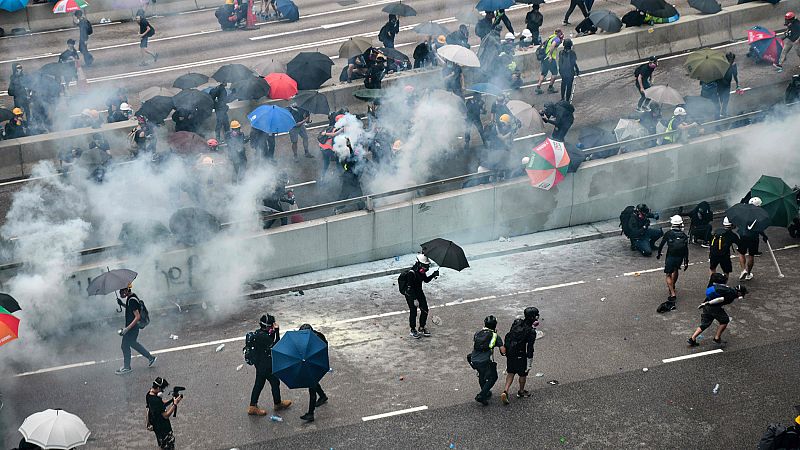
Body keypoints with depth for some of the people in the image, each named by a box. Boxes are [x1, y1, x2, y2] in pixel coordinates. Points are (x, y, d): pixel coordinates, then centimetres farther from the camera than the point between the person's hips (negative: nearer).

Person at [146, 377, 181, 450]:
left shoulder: (149, 394, -1)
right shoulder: (155, 400, -32)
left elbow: (162, 404, 12)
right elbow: (166, 415, -26)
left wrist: (172, 400, -3)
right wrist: (175, 404, -22)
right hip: (163, 428, -10)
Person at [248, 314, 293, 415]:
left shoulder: (258, 332, 0)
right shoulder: (264, 337, -29)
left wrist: (272, 333, -6)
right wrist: (277, 332, -29)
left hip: (259, 363, 9)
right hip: (266, 365, -9)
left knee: (259, 384, 17)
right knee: (275, 382, 12)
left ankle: (252, 407, 23)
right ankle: (278, 403, 31)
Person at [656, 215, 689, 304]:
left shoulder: (668, 233, -5)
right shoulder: (684, 235, 1)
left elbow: (661, 244, 3)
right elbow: (686, 250, 2)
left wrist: (659, 254, 21)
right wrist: (686, 262, 9)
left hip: (670, 257, -3)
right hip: (680, 257, 3)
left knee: (669, 275, 2)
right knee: (676, 270, 31)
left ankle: (673, 294, -13)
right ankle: (672, 286, 47)